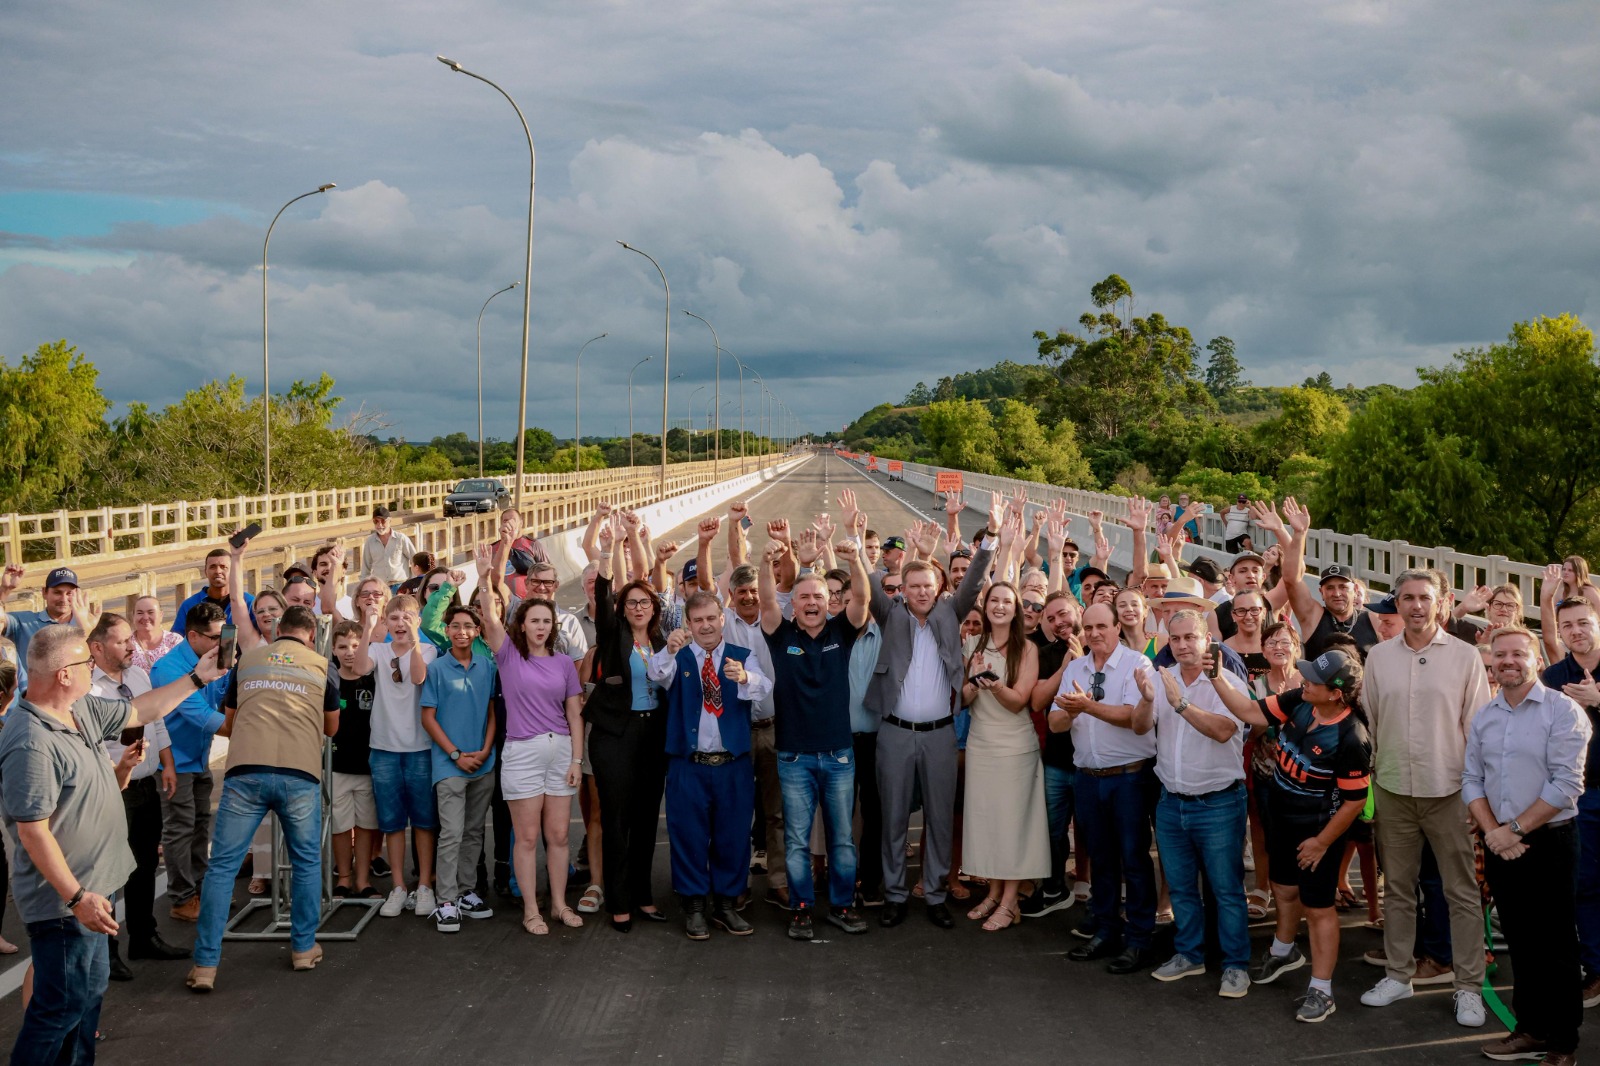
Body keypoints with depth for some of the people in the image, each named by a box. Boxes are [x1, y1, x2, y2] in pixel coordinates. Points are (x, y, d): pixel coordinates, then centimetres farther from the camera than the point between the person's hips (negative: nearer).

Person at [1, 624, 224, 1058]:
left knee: (90, 992, 20)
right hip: (64, 899, -10)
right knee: (62, 1005, -2)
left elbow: (139, 711, 21)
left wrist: (195, 679, 20)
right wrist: (76, 896, -26)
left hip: (91, 889, 10)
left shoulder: (82, 710, 3)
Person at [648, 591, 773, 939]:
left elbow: (764, 687, -16)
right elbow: (657, 674, -21)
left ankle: (726, 905, 21)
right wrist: (669, 650, -43)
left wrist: (744, 677, -40)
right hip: (688, 765, -1)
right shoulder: (678, 658, 2)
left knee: (733, 835, 8)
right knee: (689, 836, 3)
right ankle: (694, 906, 16)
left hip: (734, 765, 1)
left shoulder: (743, 657, 4)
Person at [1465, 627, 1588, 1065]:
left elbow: (1566, 784, -15)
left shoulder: (1562, 711, -8)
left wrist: (1514, 828, -14)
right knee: (1520, 942, 12)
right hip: (1499, 845, 5)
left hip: (1547, 842, -5)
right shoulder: (1483, 717, 9)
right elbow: (1471, 779, 9)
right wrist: (1492, 831, -6)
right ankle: (1532, 1029, 23)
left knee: (1555, 946, 0)